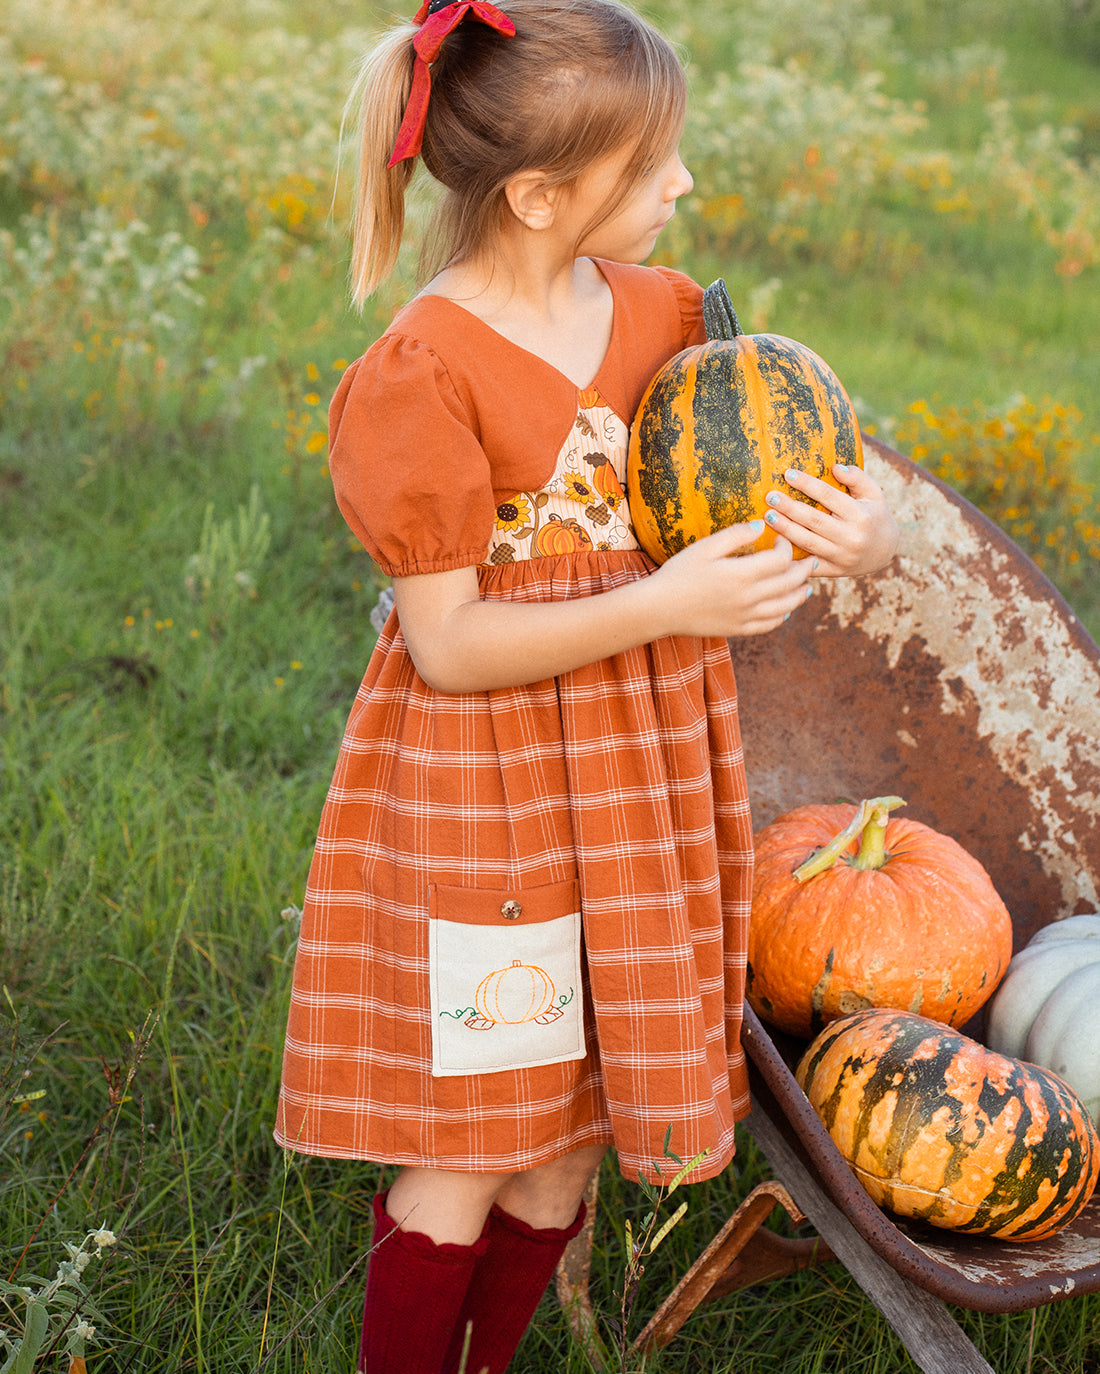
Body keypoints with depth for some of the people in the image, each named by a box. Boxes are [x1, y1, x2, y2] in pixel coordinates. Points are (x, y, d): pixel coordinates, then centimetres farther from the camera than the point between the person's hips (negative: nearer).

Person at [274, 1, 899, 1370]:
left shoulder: (664, 315, 3)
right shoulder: (423, 374, -17)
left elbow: (734, 527, 11)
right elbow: (449, 647, -17)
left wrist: (851, 537, -11)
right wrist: (658, 607, -26)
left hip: (638, 769, 6)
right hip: (484, 786, -6)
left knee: (571, 1130, 15)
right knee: (468, 1149, 4)